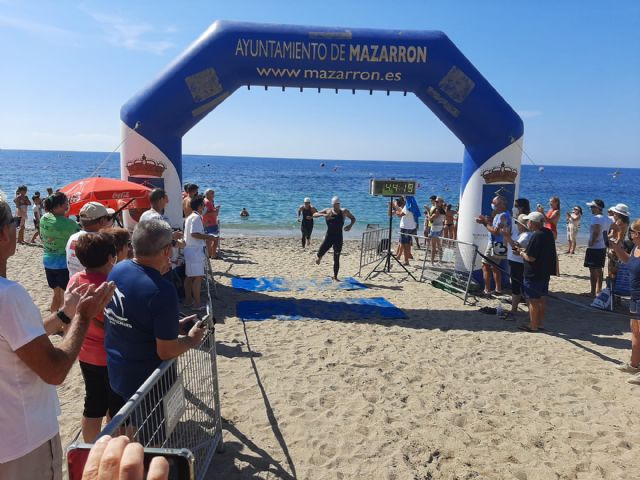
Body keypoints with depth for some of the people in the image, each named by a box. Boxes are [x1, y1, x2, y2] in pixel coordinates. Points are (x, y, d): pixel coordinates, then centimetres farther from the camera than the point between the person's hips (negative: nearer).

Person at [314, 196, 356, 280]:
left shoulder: (344, 211, 3)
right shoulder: (327, 211, 2)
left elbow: (353, 218, 15)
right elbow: (314, 215, -2)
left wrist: (351, 225, -6)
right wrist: (323, 214, -21)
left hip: (338, 237, 0)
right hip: (329, 236, 0)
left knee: (336, 259, -1)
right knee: (320, 253, -10)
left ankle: (335, 276, 11)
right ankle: (319, 258, 29)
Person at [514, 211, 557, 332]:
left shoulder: (536, 236, -23)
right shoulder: (548, 233, 6)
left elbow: (531, 258, -25)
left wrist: (521, 253, -6)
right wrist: (525, 250, 12)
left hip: (534, 274, -9)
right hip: (545, 272, 9)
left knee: (533, 300, 2)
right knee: (540, 299, 18)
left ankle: (533, 325, 10)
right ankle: (540, 323, 27)